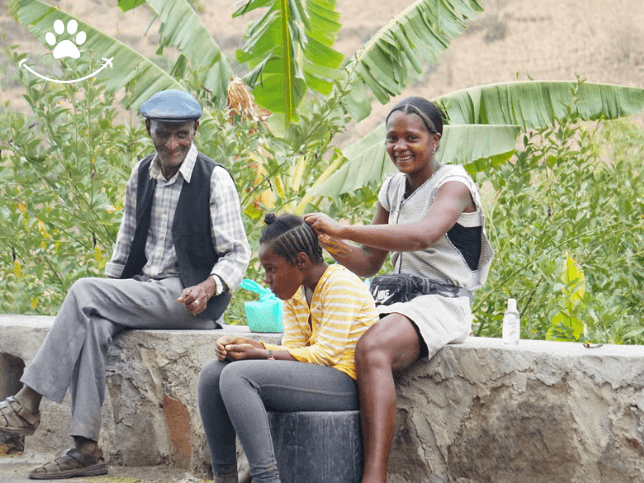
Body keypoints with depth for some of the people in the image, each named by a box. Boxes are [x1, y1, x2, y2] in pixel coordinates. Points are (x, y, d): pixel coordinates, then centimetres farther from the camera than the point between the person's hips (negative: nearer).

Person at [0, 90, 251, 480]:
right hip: (142, 292, 6)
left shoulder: (215, 180, -6)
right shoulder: (142, 173, 13)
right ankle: (87, 450, -28)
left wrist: (209, 287, -25)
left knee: (84, 292, -24)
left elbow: (237, 254, -6)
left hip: (188, 299, -6)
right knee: (93, 325, -27)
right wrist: (111, 288, 6)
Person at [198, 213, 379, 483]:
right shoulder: (293, 292, 15)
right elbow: (292, 349, 10)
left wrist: (261, 354, -16)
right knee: (212, 374, -1)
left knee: (237, 376, -26)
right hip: (313, 376, 9)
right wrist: (247, 345, -8)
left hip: (345, 383, -9)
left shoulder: (340, 284, -12)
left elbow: (325, 353, -18)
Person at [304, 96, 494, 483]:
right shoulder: (393, 188, 16)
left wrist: (343, 229, -32)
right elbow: (369, 264, 19)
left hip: (441, 303, -8)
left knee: (372, 349, -35)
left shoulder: (453, 184, -8)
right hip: (397, 299, 8)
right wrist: (335, 245, -4)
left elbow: (422, 235, -30)